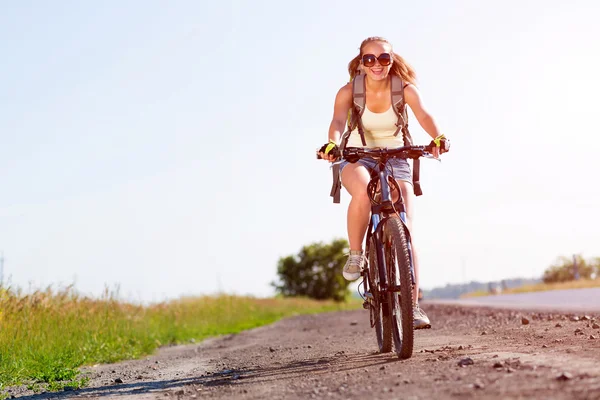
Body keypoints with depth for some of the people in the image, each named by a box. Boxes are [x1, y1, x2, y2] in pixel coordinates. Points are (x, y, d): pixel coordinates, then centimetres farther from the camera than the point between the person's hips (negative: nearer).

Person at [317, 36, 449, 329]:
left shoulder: (404, 90, -12)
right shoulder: (349, 91, -13)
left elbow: (423, 116, -29)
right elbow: (338, 121, -30)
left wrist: (437, 138, -51)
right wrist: (332, 144, -53)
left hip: (395, 159, 1)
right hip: (357, 158, -1)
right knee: (363, 191, -38)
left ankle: (413, 305, -7)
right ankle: (355, 255, -16)